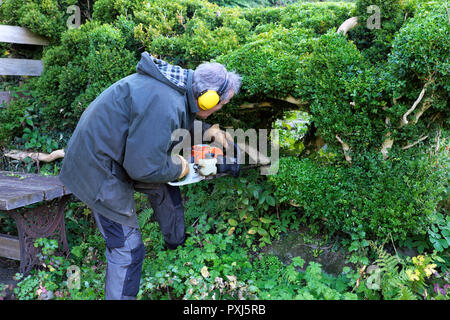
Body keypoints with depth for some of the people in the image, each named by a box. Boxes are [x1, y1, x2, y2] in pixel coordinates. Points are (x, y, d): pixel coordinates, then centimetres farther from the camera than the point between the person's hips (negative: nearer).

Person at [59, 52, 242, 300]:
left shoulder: (178, 82, -2)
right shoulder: (164, 103, -32)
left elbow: (182, 121, 20)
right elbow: (143, 167, -30)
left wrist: (206, 130, 6)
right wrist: (177, 168, -13)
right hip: (100, 170, -10)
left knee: (164, 187, 23)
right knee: (128, 248, -2)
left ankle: (177, 243, 46)